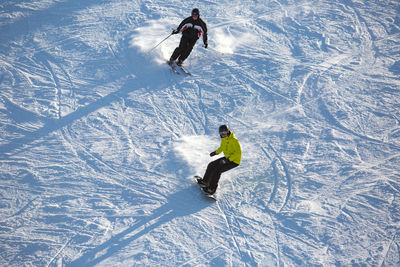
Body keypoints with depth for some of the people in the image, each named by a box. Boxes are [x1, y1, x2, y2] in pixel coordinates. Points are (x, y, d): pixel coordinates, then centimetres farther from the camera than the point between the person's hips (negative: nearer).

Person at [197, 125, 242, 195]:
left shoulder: (233, 140, -25)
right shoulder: (224, 139, 1)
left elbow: (238, 152, -28)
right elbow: (221, 148, 20)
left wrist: (228, 159, -34)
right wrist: (216, 152, 1)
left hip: (234, 161, -9)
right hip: (227, 158, 9)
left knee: (217, 170, -20)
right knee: (211, 165, 6)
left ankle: (212, 189, -10)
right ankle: (205, 181, 24)